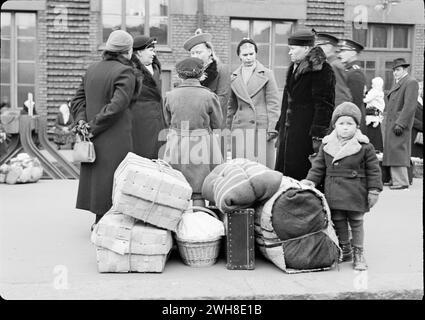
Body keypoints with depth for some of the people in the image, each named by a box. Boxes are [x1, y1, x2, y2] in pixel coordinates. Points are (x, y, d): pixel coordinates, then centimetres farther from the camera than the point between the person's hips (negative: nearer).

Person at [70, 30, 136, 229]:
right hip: (115, 139, -7)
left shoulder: (92, 69, 10)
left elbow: (77, 99, 9)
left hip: (95, 138, 7)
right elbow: (116, 105, -21)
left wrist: (82, 122, -1)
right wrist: (93, 127, -15)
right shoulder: (125, 73, -13)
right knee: (111, 178, 1)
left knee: (95, 176, 14)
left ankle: (100, 220, 25)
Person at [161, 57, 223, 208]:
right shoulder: (209, 96, -8)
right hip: (201, 148, -2)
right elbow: (217, 123, 2)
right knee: (198, 193, 3)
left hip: (176, 148, 2)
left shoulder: (170, 95, -2)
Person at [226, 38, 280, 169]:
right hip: (240, 128, 3)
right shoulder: (234, 77, 13)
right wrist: (228, 129, 16)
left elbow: (273, 104, 0)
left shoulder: (266, 74, 3)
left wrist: (272, 129, -6)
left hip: (261, 128, -3)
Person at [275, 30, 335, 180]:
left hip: (305, 133, -8)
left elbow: (324, 105, -15)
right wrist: (280, 128, 20)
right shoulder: (294, 68, 18)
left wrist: (318, 135, -20)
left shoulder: (320, 70, -10)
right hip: (288, 133, 9)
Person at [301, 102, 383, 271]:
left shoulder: (365, 147, -4)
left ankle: (358, 252, 21)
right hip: (333, 192, 3)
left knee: (356, 222, 7)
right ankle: (344, 250, 29)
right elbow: (318, 166, 9)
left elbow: (373, 169, -1)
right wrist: (311, 180, -5)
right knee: (338, 222, 12)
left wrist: (374, 190, -5)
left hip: (356, 193, -3)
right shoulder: (326, 145, 4)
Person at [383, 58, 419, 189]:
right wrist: (388, 122, 14)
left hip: (400, 124, -10)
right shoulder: (398, 83, 21)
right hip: (391, 123, 10)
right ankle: (396, 179, 16)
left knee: (398, 151, -11)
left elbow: (410, 106, -18)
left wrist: (400, 124, -22)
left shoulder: (411, 82, -9)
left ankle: (402, 182, -7)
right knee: (392, 151, 10)